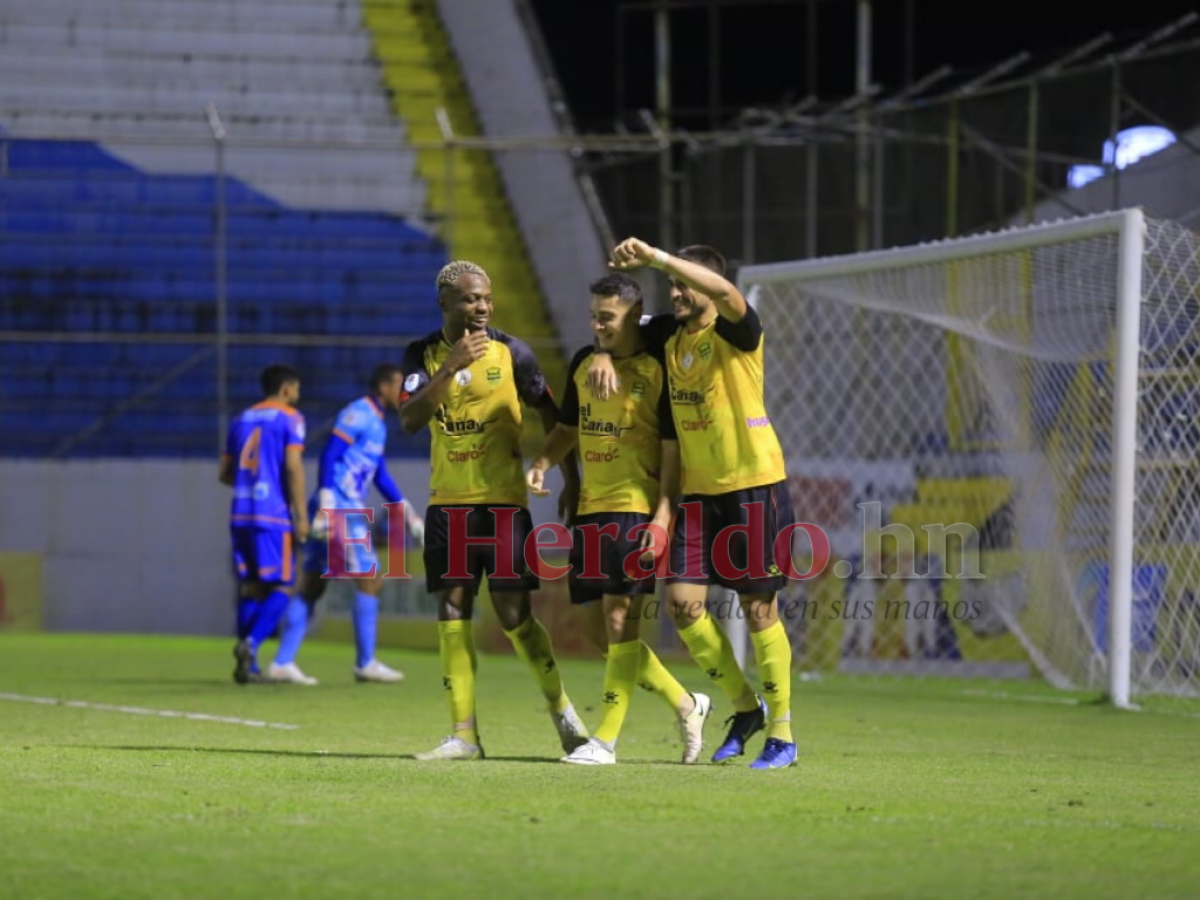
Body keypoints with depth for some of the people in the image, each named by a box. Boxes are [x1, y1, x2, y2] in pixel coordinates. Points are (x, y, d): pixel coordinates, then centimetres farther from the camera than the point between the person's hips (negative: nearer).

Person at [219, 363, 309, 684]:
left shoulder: (241, 420, 17)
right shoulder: (289, 418, -1)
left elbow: (224, 473, 19)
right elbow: (293, 467, -11)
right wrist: (301, 516, -10)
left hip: (241, 514, 6)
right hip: (274, 514, -6)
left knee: (250, 586, 9)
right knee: (281, 587, -2)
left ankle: (248, 664, 5)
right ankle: (250, 643, -23)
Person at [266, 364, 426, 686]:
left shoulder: (377, 423, 20)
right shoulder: (357, 415, -10)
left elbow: (380, 477, 26)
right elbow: (329, 457, -18)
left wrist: (409, 515, 25)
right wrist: (325, 506, -24)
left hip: (350, 512, 9)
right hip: (340, 511, -9)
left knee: (310, 586, 7)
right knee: (370, 581, -5)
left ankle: (283, 662, 6)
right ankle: (365, 664, 0)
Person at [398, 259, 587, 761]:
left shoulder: (511, 353, -3)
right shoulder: (423, 356, 3)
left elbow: (549, 413, 7)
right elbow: (409, 420, -11)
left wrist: (570, 480, 4)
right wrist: (450, 369, -22)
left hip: (503, 499, -3)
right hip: (447, 502, 3)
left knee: (513, 614, -6)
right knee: (452, 610, 0)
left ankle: (562, 711, 15)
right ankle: (463, 735, 3)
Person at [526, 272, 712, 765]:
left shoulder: (658, 369, -8)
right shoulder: (583, 363, 12)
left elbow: (672, 447, -9)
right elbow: (568, 428, 23)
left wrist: (662, 515, -17)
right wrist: (542, 464, 4)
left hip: (637, 508, -7)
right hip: (591, 508, 7)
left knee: (620, 620, -11)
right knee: (601, 631, 8)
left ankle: (606, 740, -7)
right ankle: (686, 704, 23)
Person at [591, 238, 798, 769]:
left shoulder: (736, 331, -12)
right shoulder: (668, 334, 7)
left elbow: (723, 290, -34)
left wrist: (653, 256, -38)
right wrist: (603, 355, -2)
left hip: (753, 486, -6)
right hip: (698, 490, 6)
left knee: (758, 607, -2)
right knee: (683, 602, -2)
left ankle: (781, 733, 8)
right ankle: (745, 708, 17)